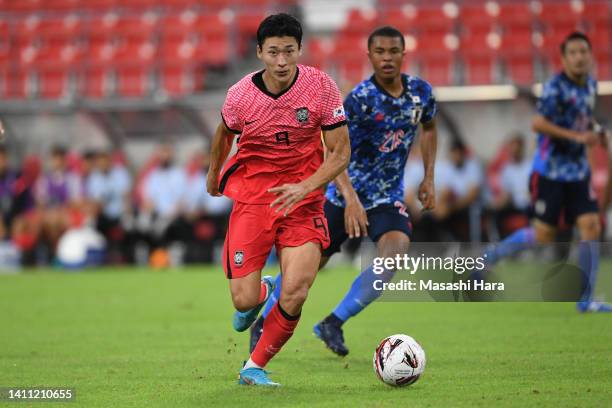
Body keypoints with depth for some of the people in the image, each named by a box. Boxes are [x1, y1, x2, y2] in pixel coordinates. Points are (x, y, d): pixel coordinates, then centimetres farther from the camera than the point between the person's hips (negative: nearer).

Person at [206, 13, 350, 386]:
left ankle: (255, 368, 7)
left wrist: (305, 187, -23)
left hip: (304, 199, 0)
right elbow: (225, 133, 14)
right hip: (251, 194, 1)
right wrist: (213, 175, 29)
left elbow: (340, 153, -8)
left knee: (295, 294, -17)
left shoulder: (321, 87, -12)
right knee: (244, 300, -8)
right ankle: (262, 291, 33)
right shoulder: (240, 94, -9)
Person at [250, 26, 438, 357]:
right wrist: (351, 200, -41)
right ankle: (264, 323, 30)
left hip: (388, 198, 3)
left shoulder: (421, 91, -3)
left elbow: (429, 128, 20)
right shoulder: (360, 99, -20)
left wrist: (428, 178, 11)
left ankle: (333, 323, -14)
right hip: (346, 196, -3)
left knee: (396, 251, -25)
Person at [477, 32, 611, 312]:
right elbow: (538, 123, -25)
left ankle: (585, 299, -1)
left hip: (578, 171, 6)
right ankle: (491, 255, 23)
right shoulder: (556, 87, -16)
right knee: (543, 235, -2)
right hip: (550, 171, -6)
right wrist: (577, 136, -28)